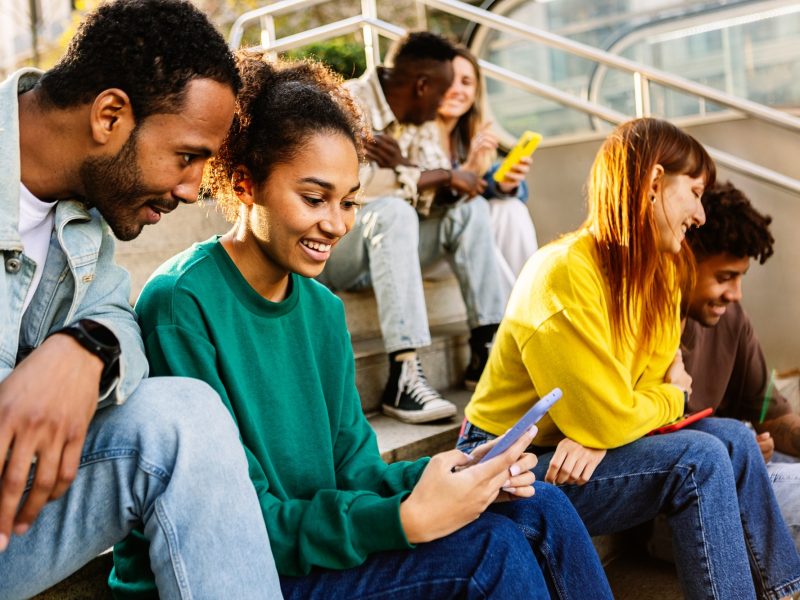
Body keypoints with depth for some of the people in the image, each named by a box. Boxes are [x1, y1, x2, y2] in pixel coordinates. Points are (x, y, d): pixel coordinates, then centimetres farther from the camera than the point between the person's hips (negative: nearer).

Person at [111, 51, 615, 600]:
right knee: (489, 550, -21)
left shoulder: (324, 309, 5)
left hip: (311, 543, 7)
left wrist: (458, 475, -15)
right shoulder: (181, 306, -19)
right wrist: (404, 520, -30)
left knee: (539, 508, -8)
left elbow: (354, 469, 3)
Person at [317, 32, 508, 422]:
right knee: (392, 210, -35)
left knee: (470, 210, -4)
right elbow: (352, 188, -28)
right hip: (325, 249, -8)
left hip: (377, 248, 8)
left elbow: (416, 197, 7)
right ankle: (402, 377, -40)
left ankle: (488, 347, -9)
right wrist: (440, 176, -18)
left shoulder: (399, 122, 11)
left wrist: (400, 166, -15)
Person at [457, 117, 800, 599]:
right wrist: (672, 398, -4)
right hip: (516, 465, -8)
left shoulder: (658, 270, 2)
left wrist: (597, 435, -18)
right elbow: (607, 420, -25)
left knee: (734, 440, 0)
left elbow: (658, 375, 2)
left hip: (583, 447, 8)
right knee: (699, 460, -19)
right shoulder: (564, 273, -26)